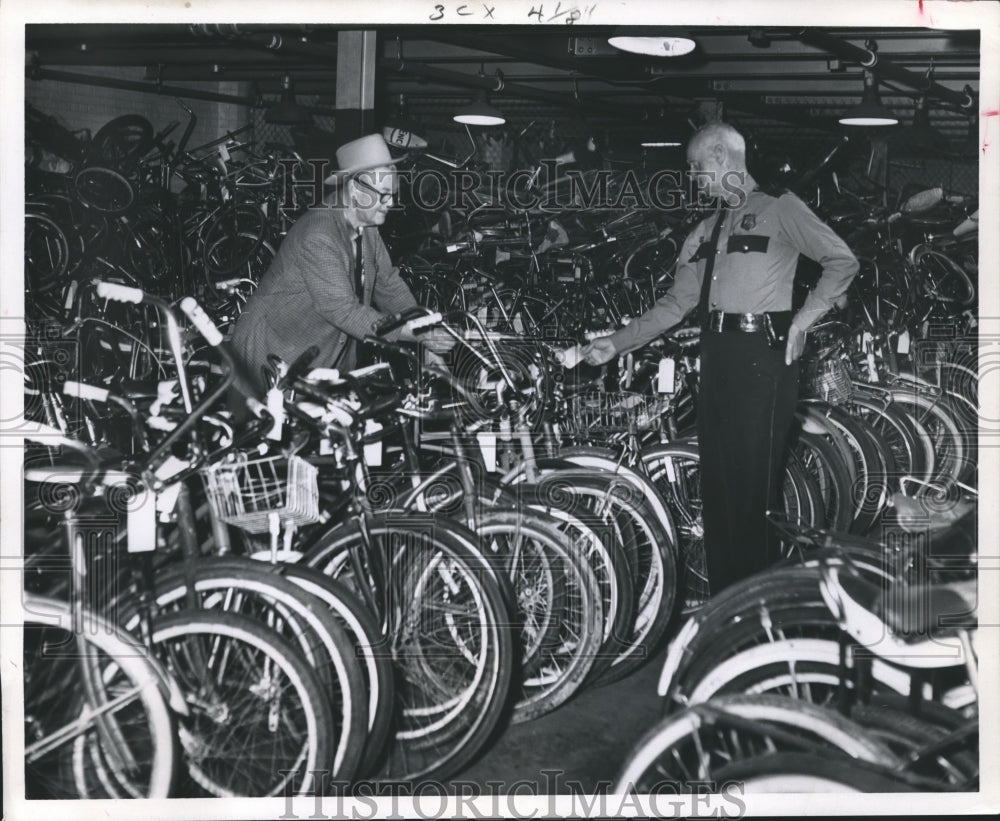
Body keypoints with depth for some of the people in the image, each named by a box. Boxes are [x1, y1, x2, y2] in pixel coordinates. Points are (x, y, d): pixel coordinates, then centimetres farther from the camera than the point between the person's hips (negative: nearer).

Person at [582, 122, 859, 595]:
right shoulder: (705, 233, 20)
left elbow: (842, 262, -4)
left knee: (755, 482, -8)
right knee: (715, 480, 7)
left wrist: (801, 322, -10)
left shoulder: (779, 209, 1)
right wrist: (617, 344, 11)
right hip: (716, 356, 7)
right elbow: (675, 304, 18)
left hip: (763, 355, -7)